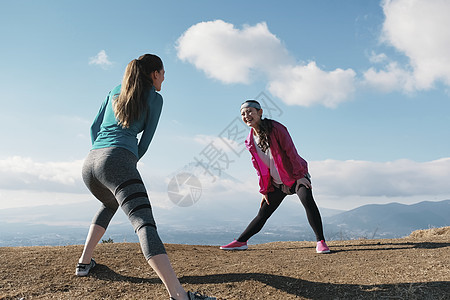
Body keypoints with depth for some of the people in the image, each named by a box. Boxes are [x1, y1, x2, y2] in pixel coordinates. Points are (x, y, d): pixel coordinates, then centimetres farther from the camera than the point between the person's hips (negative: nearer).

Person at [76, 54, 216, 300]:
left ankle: (84, 261, 34)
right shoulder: (155, 98, 10)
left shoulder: (115, 92, 25)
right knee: (144, 223, -21)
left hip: (89, 163, 7)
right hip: (118, 161, -7)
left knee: (110, 204, 36)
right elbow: (145, 141, 11)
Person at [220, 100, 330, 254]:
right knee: (263, 214, 5)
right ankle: (241, 242, 15)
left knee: (307, 200, -27)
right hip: (276, 183, 5)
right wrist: (264, 190, 8)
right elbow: (260, 168, 9)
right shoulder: (250, 141, 4)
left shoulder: (275, 128, -13)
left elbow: (291, 151, -15)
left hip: (295, 176, -5)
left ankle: (321, 241, -19)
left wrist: (300, 175, -18)